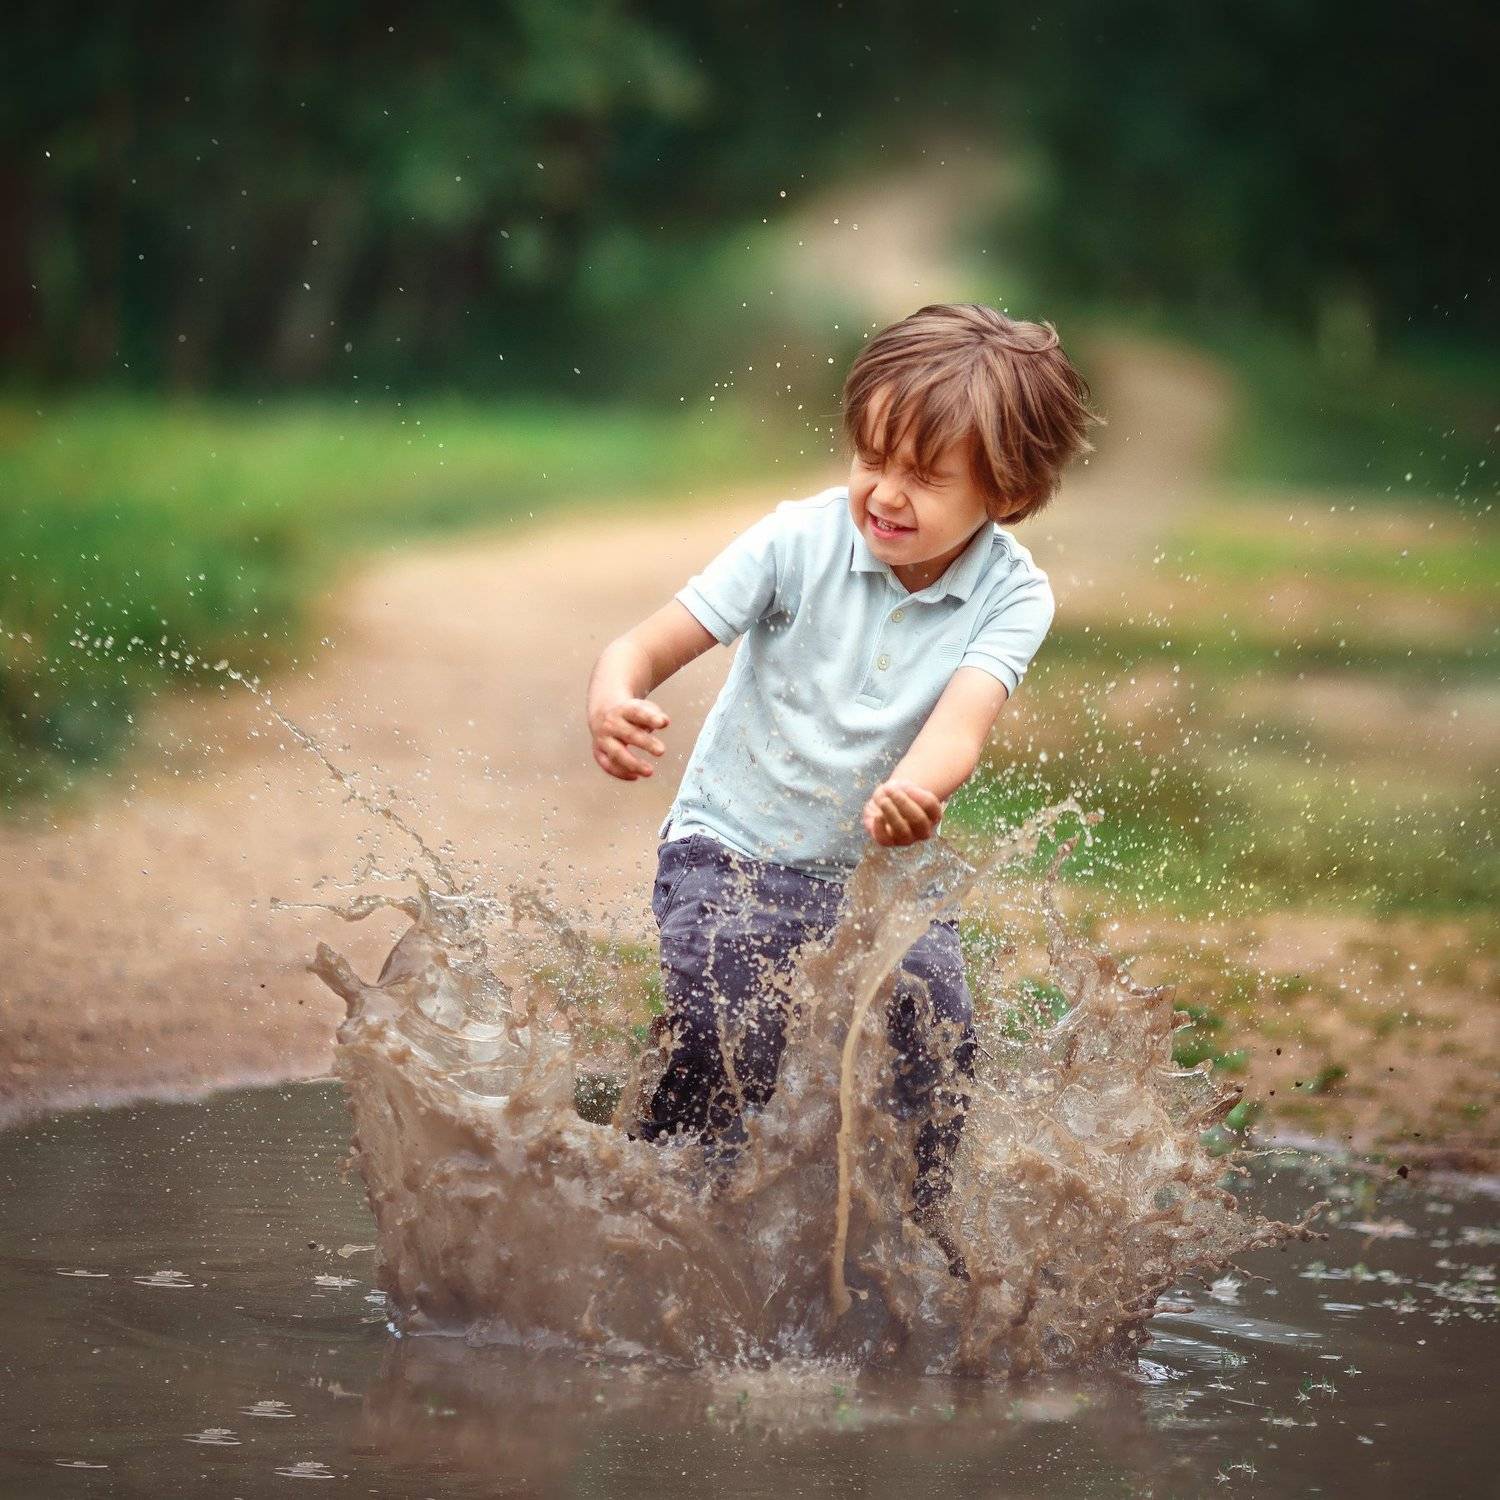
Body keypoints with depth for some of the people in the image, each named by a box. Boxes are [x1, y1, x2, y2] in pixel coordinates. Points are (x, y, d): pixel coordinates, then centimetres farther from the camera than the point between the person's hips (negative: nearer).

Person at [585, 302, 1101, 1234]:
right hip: (734, 846, -2)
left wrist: (915, 790, -55)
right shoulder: (801, 541, -15)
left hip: (875, 865, 2)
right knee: (726, 1021, -26)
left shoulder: (1013, 594, -13)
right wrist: (613, 700, -43)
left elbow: (962, 720, -30)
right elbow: (650, 644, -17)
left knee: (935, 1020, -20)